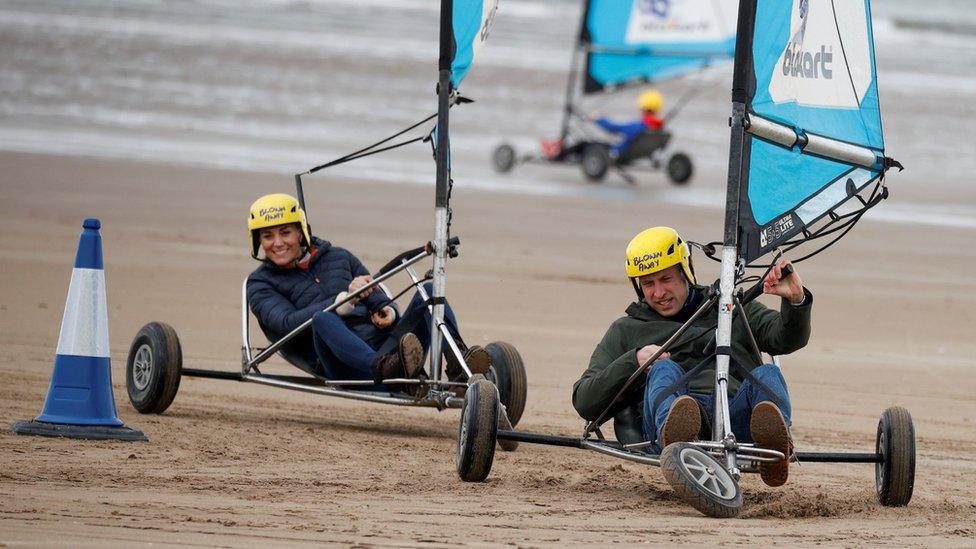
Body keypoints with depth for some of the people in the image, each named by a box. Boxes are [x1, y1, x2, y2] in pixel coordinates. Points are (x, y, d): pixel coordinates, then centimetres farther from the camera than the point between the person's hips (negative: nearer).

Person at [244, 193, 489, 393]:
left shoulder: (339, 257, 26)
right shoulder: (260, 284, 13)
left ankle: (458, 363, -39)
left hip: (385, 346, 5)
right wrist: (347, 299, -19)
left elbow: (379, 300, 24)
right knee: (322, 319, -36)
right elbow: (288, 323, -7)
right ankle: (386, 369, -63)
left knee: (429, 292, -14)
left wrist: (389, 311, -3)